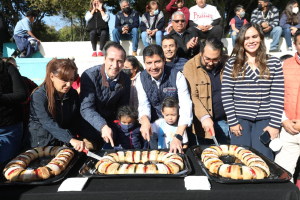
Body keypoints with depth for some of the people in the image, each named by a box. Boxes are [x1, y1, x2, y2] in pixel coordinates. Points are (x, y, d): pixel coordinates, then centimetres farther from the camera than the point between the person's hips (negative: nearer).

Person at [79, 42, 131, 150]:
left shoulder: (126, 80, -5)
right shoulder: (90, 75, -20)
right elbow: (86, 108, -25)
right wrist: (103, 126, -39)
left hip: (110, 126, 4)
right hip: (90, 128, -3)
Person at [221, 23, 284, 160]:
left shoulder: (274, 63, 5)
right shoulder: (232, 64, 2)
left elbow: (278, 96, 1)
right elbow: (226, 95, -2)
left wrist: (275, 124, -5)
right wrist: (232, 122, -7)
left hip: (265, 120, 1)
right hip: (240, 119, 0)